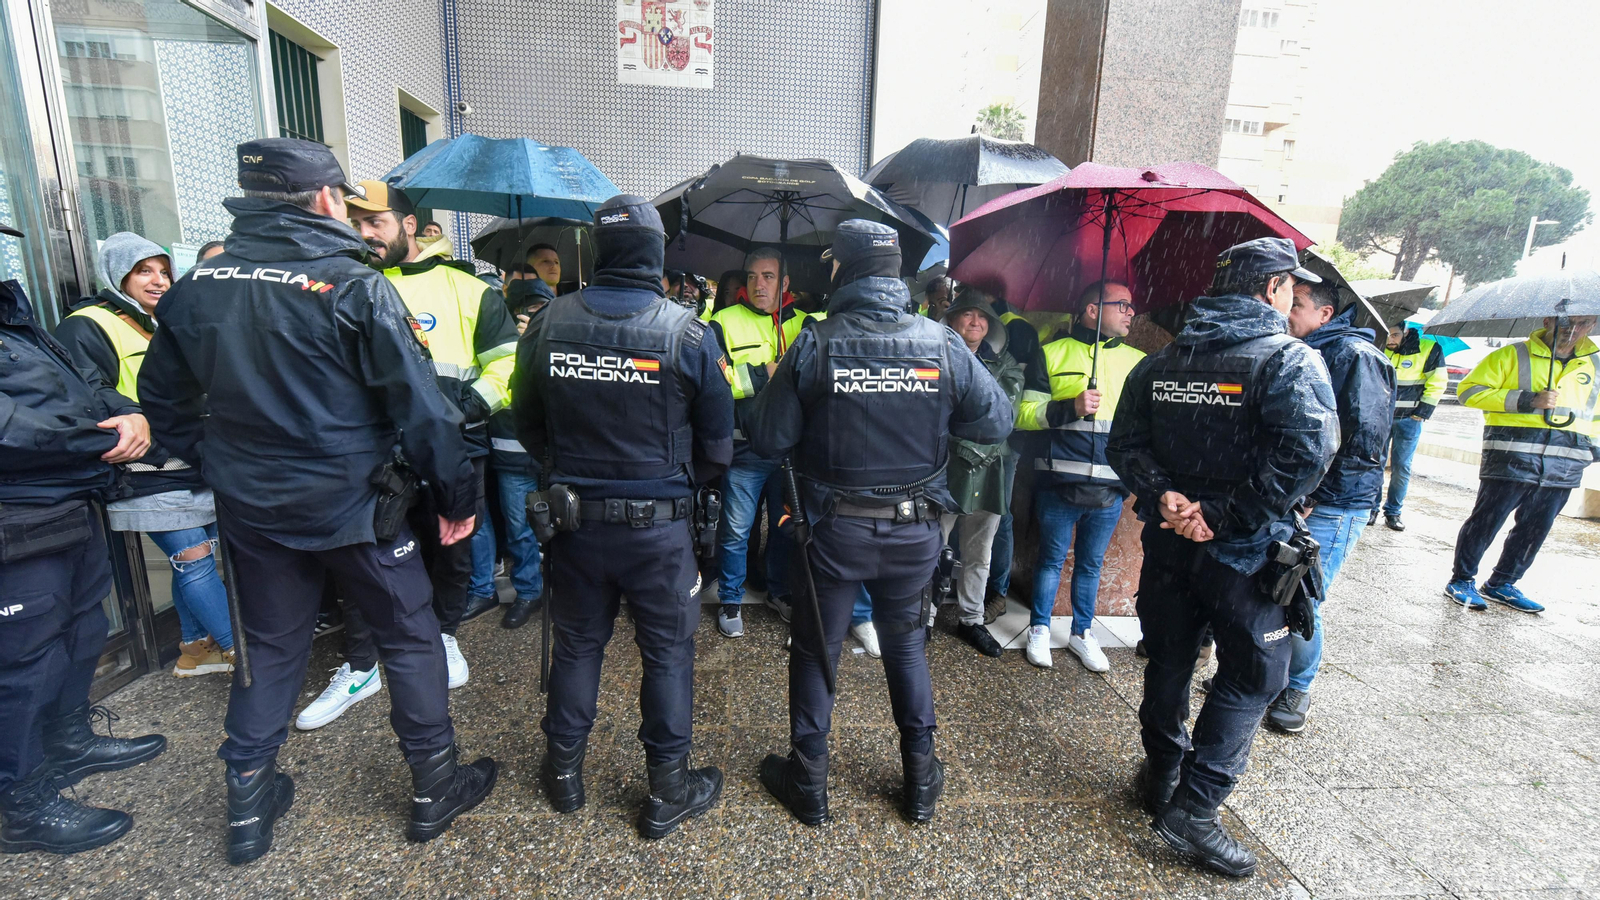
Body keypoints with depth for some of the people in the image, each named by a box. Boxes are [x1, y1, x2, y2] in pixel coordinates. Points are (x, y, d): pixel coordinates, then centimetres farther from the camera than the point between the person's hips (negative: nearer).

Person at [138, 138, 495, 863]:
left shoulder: (193, 288, 2)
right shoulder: (354, 287, -16)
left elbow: (163, 398, 13)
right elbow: (420, 407, -18)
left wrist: (220, 465, 24)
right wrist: (456, 497, -10)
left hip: (250, 510, 6)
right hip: (353, 505, -5)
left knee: (270, 646, 22)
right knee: (409, 638, 11)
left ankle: (248, 804, 34)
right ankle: (435, 788, 24)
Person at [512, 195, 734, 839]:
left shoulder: (547, 323, -5)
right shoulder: (689, 333, -12)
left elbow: (529, 427, 5)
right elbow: (717, 446, -7)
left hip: (573, 517, 3)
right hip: (658, 525, -3)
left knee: (576, 641, 21)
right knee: (668, 650, 13)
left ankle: (564, 770, 40)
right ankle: (668, 790, 27)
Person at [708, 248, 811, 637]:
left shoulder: (804, 324, 10)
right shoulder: (724, 322, -1)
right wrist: (761, 374, -16)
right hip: (745, 447, -3)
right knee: (736, 529, 5)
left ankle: (780, 591, 38)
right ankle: (730, 601, 26)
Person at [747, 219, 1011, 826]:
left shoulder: (814, 346, -13)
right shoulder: (944, 345, -7)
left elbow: (768, 441, -12)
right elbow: (996, 423, 0)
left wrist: (771, 392, 9)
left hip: (832, 529, -2)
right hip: (915, 531, 3)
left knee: (815, 651, 16)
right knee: (907, 647, 22)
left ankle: (808, 785, 31)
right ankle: (921, 782, 35)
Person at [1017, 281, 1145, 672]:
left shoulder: (1138, 362, 11)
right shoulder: (1053, 354, 1)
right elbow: (1025, 415, -4)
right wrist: (1070, 407, -17)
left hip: (1111, 489, 3)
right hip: (1059, 484, -3)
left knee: (1092, 563, 15)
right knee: (1052, 558, 10)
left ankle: (1082, 632, 31)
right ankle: (1039, 629, 27)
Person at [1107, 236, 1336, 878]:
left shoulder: (1159, 363, 5)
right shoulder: (1290, 360, -11)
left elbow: (1124, 444, 0)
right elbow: (1306, 452, -25)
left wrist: (1165, 498, -9)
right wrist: (1223, 515, -21)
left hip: (1168, 541, 6)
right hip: (1245, 555, -5)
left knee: (1168, 662, 19)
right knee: (1250, 678, 10)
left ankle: (1162, 775, 35)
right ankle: (1193, 807, 11)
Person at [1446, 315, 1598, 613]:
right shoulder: (1513, 355, 0)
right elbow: (1469, 390, -7)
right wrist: (1528, 400, -15)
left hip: (1565, 465, 6)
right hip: (1512, 457, -5)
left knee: (1535, 529, 9)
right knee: (1486, 520, -2)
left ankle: (1501, 584, 20)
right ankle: (1462, 580, 8)